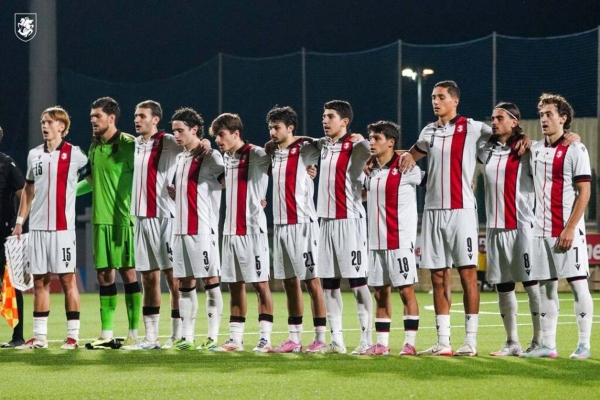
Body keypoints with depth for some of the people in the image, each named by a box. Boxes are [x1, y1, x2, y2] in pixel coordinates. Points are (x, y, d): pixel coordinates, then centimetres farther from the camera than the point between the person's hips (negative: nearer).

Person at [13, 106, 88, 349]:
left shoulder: (74, 154, -3)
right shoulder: (34, 155, 11)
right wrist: (20, 221, 15)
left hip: (62, 226, -5)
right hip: (37, 226, 5)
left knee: (67, 279, -3)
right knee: (39, 281, 6)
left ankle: (73, 336, 0)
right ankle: (39, 336, 11)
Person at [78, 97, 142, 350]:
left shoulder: (129, 144, -9)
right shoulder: (94, 147, 13)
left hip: (124, 219, -6)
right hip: (100, 219, 6)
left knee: (128, 273, -2)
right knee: (104, 275, 5)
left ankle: (134, 333, 4)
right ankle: (107, 335, 9)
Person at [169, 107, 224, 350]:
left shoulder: (210, 157, -7)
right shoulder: (180, 158, 17)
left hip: (202, 229, -8)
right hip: (180, 228, 8)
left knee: (210, 281, -5)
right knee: (184, 283, 8)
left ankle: (213, 337, -4)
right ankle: (187, 336, 11)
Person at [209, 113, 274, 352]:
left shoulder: (256, 155, -8)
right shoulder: (226, 158, 14)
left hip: (252, 229, -7)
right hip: (230, 230, 7)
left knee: (260, 284, -4)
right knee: (235, 285, 9)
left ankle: (265, 339, -4)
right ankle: (235, 339, 13)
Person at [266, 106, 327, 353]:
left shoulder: (305, 150, -6)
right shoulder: (274, 153, 14)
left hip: (302, 223, -7)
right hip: (280, 224, 7)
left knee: (311, 280, -5)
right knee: (289, 282, 9)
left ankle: (320, 338, -4)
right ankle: (294, 338, 13)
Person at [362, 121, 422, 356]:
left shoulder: (405, 168, -6)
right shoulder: (372, 171, 12)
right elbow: (365, 194, 27)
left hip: (400, 241, -7)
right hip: (376, 242, 7)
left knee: (406, 291, -5)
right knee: (380, 294, 7)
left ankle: (409, 343, -3)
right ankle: (382, 344, 11)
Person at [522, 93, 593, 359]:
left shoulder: (574, 150, -6)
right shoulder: (535, 149, 12)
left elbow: (584, 192, -10)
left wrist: (570, 228, -15)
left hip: (567, 231, -6)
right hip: (541, 231, 6)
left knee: (578, 284, -4)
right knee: (546, 287, 6)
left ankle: (584, 345, -1)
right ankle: (547, 345, 9)